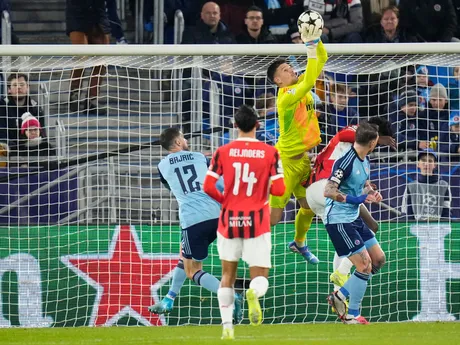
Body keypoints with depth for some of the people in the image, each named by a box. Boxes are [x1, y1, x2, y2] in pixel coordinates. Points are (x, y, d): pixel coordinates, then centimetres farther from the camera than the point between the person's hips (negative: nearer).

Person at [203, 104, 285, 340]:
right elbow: (278, 189, -10)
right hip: (257, 222, -1)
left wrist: (224, 200, 11)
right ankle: (254, 293, -33)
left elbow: (208, 186, -8)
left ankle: (227, 325, 7)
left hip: (230, 219, 1)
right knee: (260, 276, 4)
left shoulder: (223, 152, -3)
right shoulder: (270, 153, -5)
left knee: (228, 274, 16)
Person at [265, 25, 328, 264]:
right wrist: (310, 48, -36)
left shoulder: (300, 86, 3)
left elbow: (322, 60, 6)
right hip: (288, 160, -8)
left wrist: (316, 40, -11)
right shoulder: (286, 96, -20)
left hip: (307, 157, 8)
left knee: (309, 207, 18)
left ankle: (299, 243, 40)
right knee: (274, 215, -8)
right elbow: (309, 82, -37)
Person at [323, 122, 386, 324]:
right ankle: (352, 315, 1)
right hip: (338, 220, -10)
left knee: (378, 259, 10)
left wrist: (372, 193, 4)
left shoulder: (364, 161, 6)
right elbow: (328, 191, -26)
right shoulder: (346, 162, -22)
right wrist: (355, 199, -26)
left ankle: (340, 295, 17)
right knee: (364, 264, -10)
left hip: (354, 218, 10)